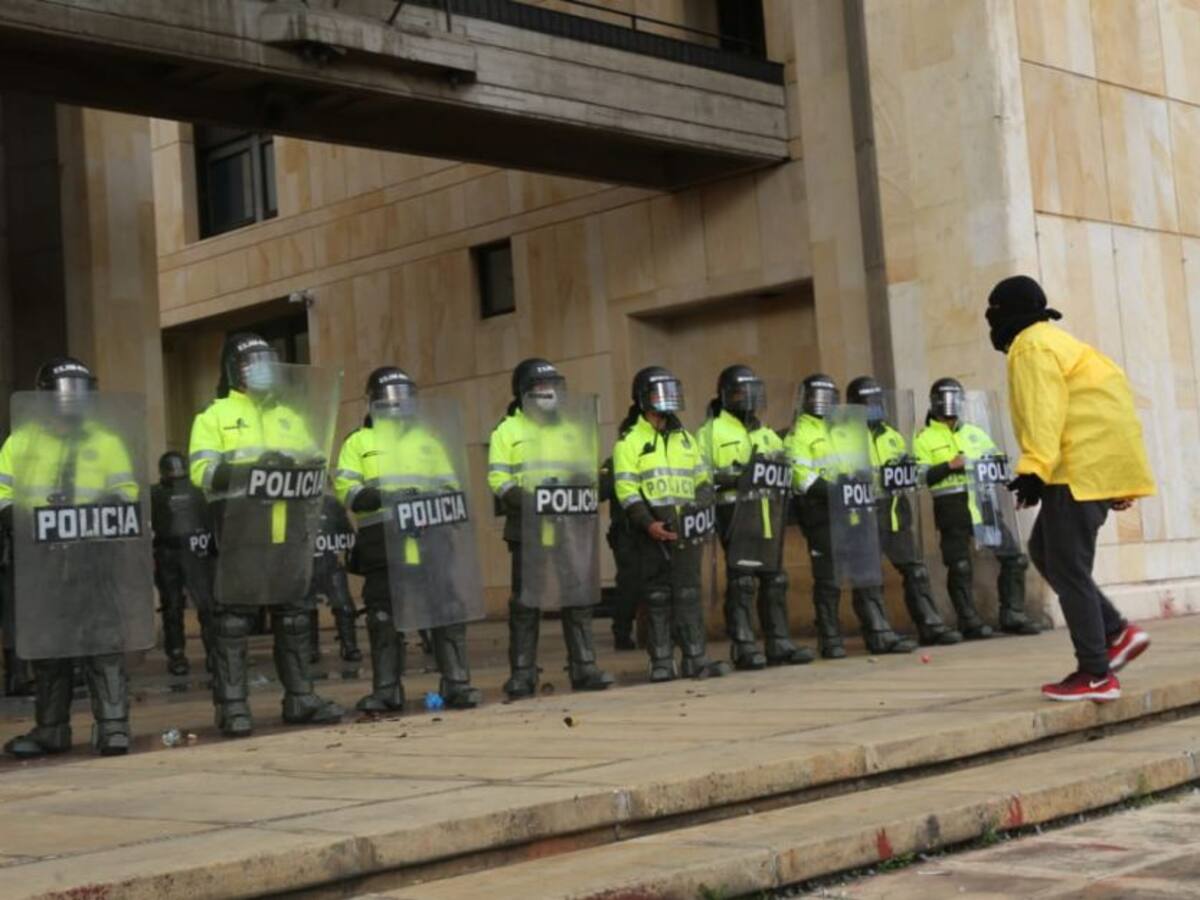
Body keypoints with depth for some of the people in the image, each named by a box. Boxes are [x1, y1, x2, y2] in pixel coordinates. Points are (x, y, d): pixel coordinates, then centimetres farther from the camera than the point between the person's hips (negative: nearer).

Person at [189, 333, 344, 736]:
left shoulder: (291, 415, 21)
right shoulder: (216, 416, 4)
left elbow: (316, 462, 19)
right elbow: (203, 471, -8)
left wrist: (304, 468, -4)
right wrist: (253, 464, -20)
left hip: (291, 533, 5)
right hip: (242, 534, -5)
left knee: (293, 616, 9)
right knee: (233, 619, -4)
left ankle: (300, 698, 15)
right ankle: (231, 704, -1)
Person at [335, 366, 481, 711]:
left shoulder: (427, 440, 20)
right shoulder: (359, 442, 10)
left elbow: (450, 485, 17)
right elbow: (346, 489, -2)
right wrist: (383, 497, -18)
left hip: (430, 539, 2)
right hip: (382, 543, -1)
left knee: (447, 610, -4)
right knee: (384, 617, 3)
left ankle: (456, 682, 1)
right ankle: (386, 690, 10)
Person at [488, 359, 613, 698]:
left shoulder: (570, 429, 18)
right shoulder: (508, 431, 4)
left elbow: (588, 469, 18)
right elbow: (498, 479, -5)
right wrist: (525, 500, -21)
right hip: (528, 527, -4)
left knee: (578, 597, 3)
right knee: (526, 602, -1)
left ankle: (584, 667, 8)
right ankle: (522, 674, 4)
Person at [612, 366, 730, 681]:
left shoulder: (684, 438, 18)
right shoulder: (630, 440, 0)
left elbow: (702, 479, 20)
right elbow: (626, 489, -8)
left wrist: (703, 513, 5)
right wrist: (647, 523, -18)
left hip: (686, 530, 5)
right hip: (653, 531, -4)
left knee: (688, 593, 3)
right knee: (657, 596, 0)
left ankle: (695, 657, 6)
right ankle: (661, 662, 5)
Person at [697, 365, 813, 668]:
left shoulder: (767, 434, 23)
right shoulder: (712, 431, 2)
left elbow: (784, 469, 26)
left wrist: (780, 462, 5)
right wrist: (728, 476, -19)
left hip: (769, 512, 7)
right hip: (737, 512, -7)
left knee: (774, 580, 8)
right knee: (741, 581, -8)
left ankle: (779, 643, 13)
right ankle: (743, 648, -4)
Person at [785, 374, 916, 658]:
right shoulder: (799, 433, -2)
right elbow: (800, 475, -14)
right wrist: (830, 490, -24)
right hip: (821, 511, -6)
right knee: (828, 580, -2)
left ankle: (879, 634, 5)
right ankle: (831, 642, 5)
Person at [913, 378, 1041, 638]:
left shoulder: (975, 433, 19)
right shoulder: (925, 439, 4)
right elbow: (921, 477, -6)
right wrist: (950, 465, -16)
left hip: (983, 503, 5)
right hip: (952, 509, -4)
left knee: (1014, 557, -1)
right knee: (960, 568, -3)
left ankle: (1012, 615, 8)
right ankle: (970, 622, 6)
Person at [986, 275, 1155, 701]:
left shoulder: (1032, 348, -8)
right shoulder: (1051, 343, 24)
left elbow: (1044, 413, -21)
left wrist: (1035, 469, -28)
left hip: (1081, 469, -11)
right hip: (1091, 466, 11)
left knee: (1068, 568, -7)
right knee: (1045, 552, 16)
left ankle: (1096, 674, -4)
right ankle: (1117, 633, 12)